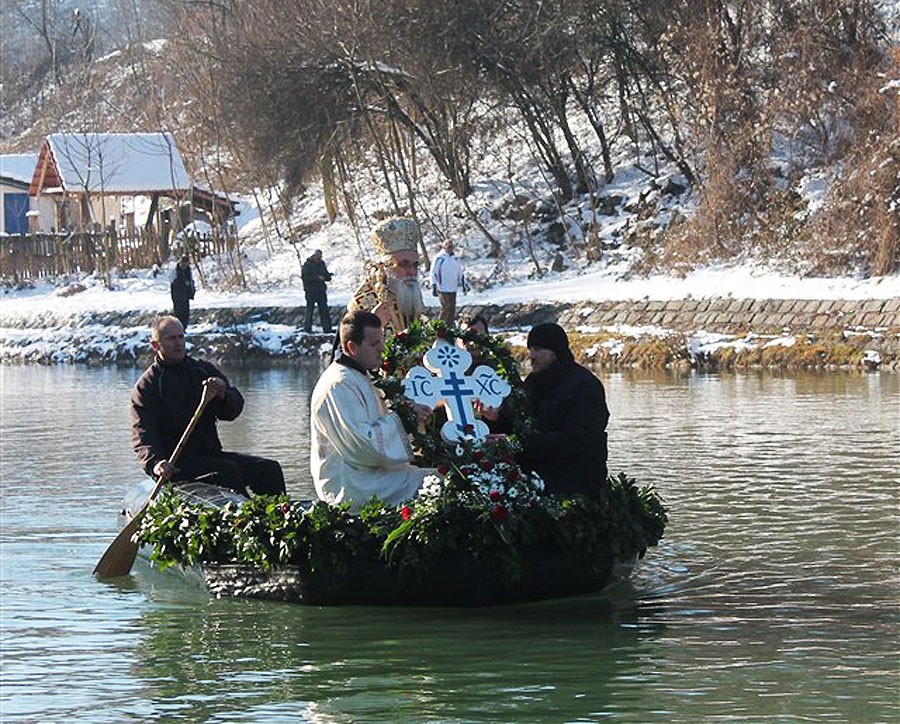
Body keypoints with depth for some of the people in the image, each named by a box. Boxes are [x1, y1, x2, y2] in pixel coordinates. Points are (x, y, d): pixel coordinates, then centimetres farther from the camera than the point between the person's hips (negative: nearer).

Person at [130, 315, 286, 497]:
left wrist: (223, 395, -19)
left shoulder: (204, 370, 16)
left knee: (270, 470, -11)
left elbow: (233, 410, 6)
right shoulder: (147, 386, 0)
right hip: (176, 465, -6)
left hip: (210, 453, 6)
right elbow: (142, 436, -11)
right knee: (228, 471, -30)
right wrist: (154, 463, -32)